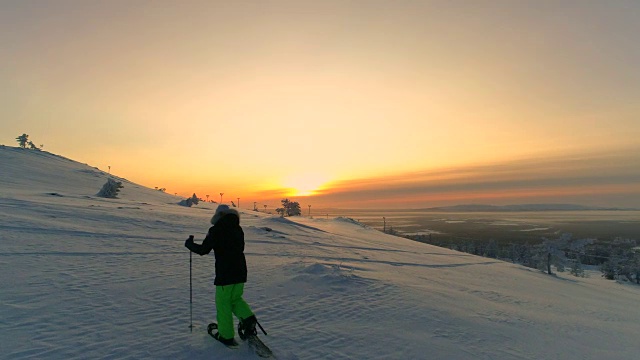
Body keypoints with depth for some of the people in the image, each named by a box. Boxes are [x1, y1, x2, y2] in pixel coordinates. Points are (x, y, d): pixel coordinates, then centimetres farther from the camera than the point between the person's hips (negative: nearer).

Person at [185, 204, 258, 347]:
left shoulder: (216, 230, -11)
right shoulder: (238, 229, 8)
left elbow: (203, 250, -7)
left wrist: (189, 244, 12)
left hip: (224, 273, -6)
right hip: (240, 272, 6)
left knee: (223, 303, 9)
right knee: (236, 298, 22)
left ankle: (226, 336, 18)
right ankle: (248, 318, 2)